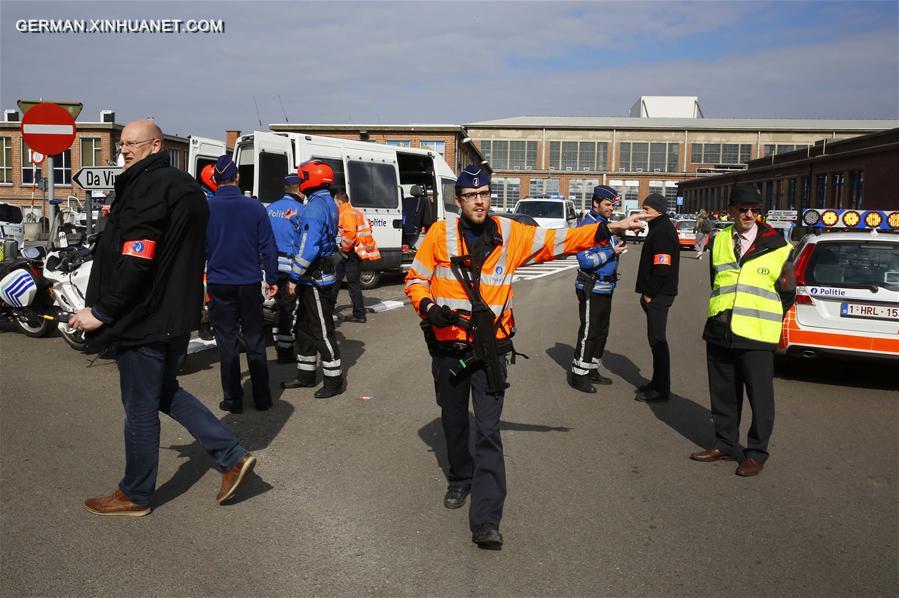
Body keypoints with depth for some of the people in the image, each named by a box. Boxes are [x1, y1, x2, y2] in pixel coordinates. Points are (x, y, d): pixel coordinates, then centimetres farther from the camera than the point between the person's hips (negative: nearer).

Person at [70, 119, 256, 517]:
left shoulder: (149, 187, -17)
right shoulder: (184, 186, 13)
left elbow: (135, 262, -23)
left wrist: (101, 312, -17)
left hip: (145, 317, -10)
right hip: (178, 316, 10)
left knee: (140, 407, 4)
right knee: (165, 393, 22)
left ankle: (135, 495, 21)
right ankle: (233, 457, 18)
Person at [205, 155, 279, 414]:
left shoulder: (205, 209, -6)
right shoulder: (254, 207, -5)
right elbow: (268, 247, -2)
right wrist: (272, 278, 7)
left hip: (219, 284, -1)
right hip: (250, 283, 1)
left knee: (227, 341, 7)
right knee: (255, 340, 10)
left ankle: (233, 400, 11)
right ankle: (262, 398, 15)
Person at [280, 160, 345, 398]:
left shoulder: (315, 207, -18)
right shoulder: (329, 204, 13)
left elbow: (308, 249, -24)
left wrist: (295, 277, -17)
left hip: (315, 280, -10)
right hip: (314, 278, 10)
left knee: (322, 331, -3)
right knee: (304, 328, 18)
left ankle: (334, 380, 5)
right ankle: (306, 375, 27)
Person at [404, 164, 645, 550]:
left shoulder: (510, 234, 0)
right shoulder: (440, 233, -3)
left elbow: (557, 241, 0)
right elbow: (415, 279, 4)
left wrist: (609, 228, -8)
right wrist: (427, 307, -16)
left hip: (490, 348, -1)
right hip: (447, 347, 1)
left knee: (488, 431, -7)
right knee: (453, 423, 18)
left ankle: (485, 520, -3)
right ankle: (461, 479, 45)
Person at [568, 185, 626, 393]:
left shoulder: (606, 224, 13)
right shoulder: (587, 225, -16)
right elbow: (585, 260, -24)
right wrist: (612, 252, -20)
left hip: (606, 288, 9)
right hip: (592, 288, -9)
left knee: (601, 332, 16)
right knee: (588, 333, -5)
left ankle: (592, 370, 27)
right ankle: (578, 376, 3)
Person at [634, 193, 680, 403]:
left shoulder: (662, 232, -16)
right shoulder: (660, 228, 17)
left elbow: (662, 268, -23)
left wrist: (650, 294, -16)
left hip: (658, 296, -10)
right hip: (656, 295, 10)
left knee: (657, 340, -6)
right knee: (656, 339, 15)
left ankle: (661, 389, 0)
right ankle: (658, 383, 25)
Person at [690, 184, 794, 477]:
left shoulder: (775, 245, -2)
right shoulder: (720, 241, 10)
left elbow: (787, 292, 6)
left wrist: (767, 318, 7)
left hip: (756, 335, -4)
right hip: (719, 332, 4)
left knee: (759, 397, 3)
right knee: (722, 394, 13)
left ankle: (756, 453, 16)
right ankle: (726, 444, 27)